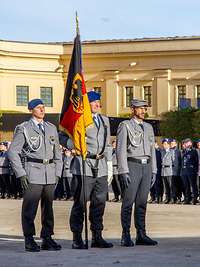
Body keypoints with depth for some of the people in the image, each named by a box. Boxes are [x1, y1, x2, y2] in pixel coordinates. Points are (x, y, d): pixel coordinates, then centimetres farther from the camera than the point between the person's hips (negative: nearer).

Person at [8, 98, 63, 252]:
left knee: (48, 206, 8)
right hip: (32, 173, -5)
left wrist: (57, 173, 10)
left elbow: (57, 153, 19)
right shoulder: (23, 129, 0)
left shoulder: (51, 128, 15)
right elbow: (13, 152, -4)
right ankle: (29, 240, 2)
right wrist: (21, 174, -11)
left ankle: (47, 238, 14)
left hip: (50, 173, 5)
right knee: (30, 207, -4)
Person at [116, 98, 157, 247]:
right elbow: (121, 149, -7)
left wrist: (153, 170, 12)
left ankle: (141, 235, 9)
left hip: (146, 167, 6)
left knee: (142, 202, 7)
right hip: (132, 166, -6)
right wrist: (124, 171, -15)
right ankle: (126, 236, -2)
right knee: (128, 202, -4)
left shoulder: (148, 127, 18)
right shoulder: (125, 126, -1)